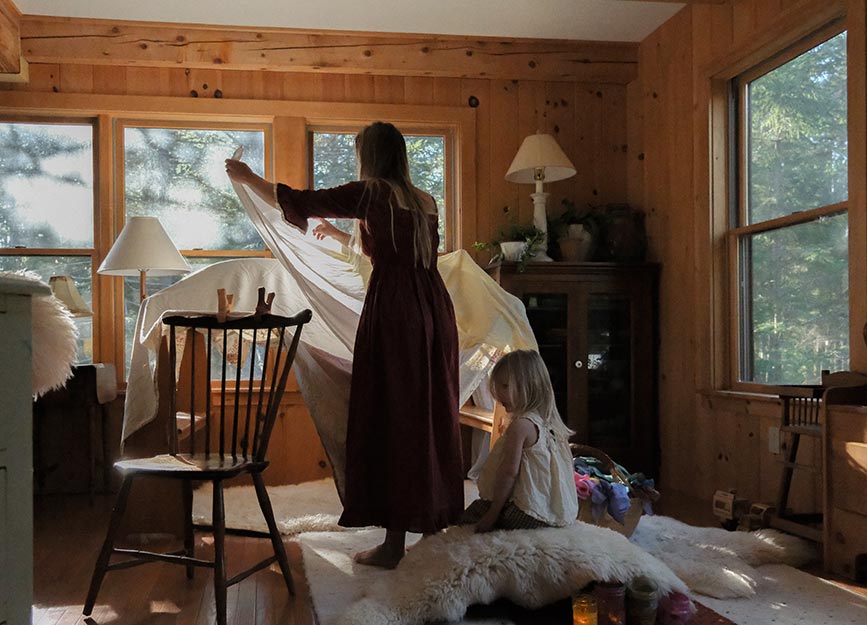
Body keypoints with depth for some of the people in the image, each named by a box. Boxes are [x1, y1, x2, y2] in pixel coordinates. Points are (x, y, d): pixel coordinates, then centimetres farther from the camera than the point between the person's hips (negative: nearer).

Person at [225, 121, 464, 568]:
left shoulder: (371, 193, -3)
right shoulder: (425, 202, 16)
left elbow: (297, 201, 2)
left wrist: (247, 178, 18)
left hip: (394, 313, -7)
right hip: (435, 311, 7)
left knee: (393, 420, -2)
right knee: (433, 418, 12)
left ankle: (395, 543, 3)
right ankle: (435, 523, 21)